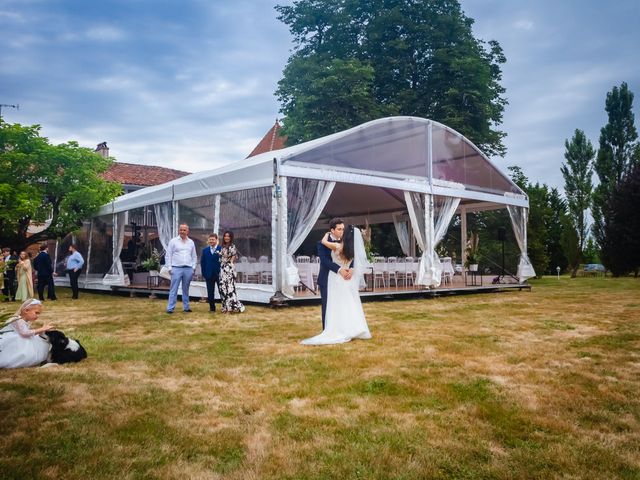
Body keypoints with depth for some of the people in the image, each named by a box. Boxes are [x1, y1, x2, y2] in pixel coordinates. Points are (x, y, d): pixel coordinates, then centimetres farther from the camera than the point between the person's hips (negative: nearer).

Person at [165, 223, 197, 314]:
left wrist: (193, 267, 5)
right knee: (173, 289, -4)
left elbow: (194, 256, 14)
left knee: (186, 289, 10)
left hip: (188, 269, 3)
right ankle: (170, 308, -2)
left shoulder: (191, 242, 11)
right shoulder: (173, 241, 2)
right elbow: (168, 255, 1)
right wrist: (169, 268, -5)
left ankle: (186, 307, 18)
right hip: (176, 268, -3)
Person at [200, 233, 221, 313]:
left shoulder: (221, 249, -5)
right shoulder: (205, 250, 8)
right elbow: (202, 262, 9)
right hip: (209, 275, 3)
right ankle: (212, 307, 17)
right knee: (210, 292, 8)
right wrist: (204, 273, 2)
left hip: (219, 274, -3)